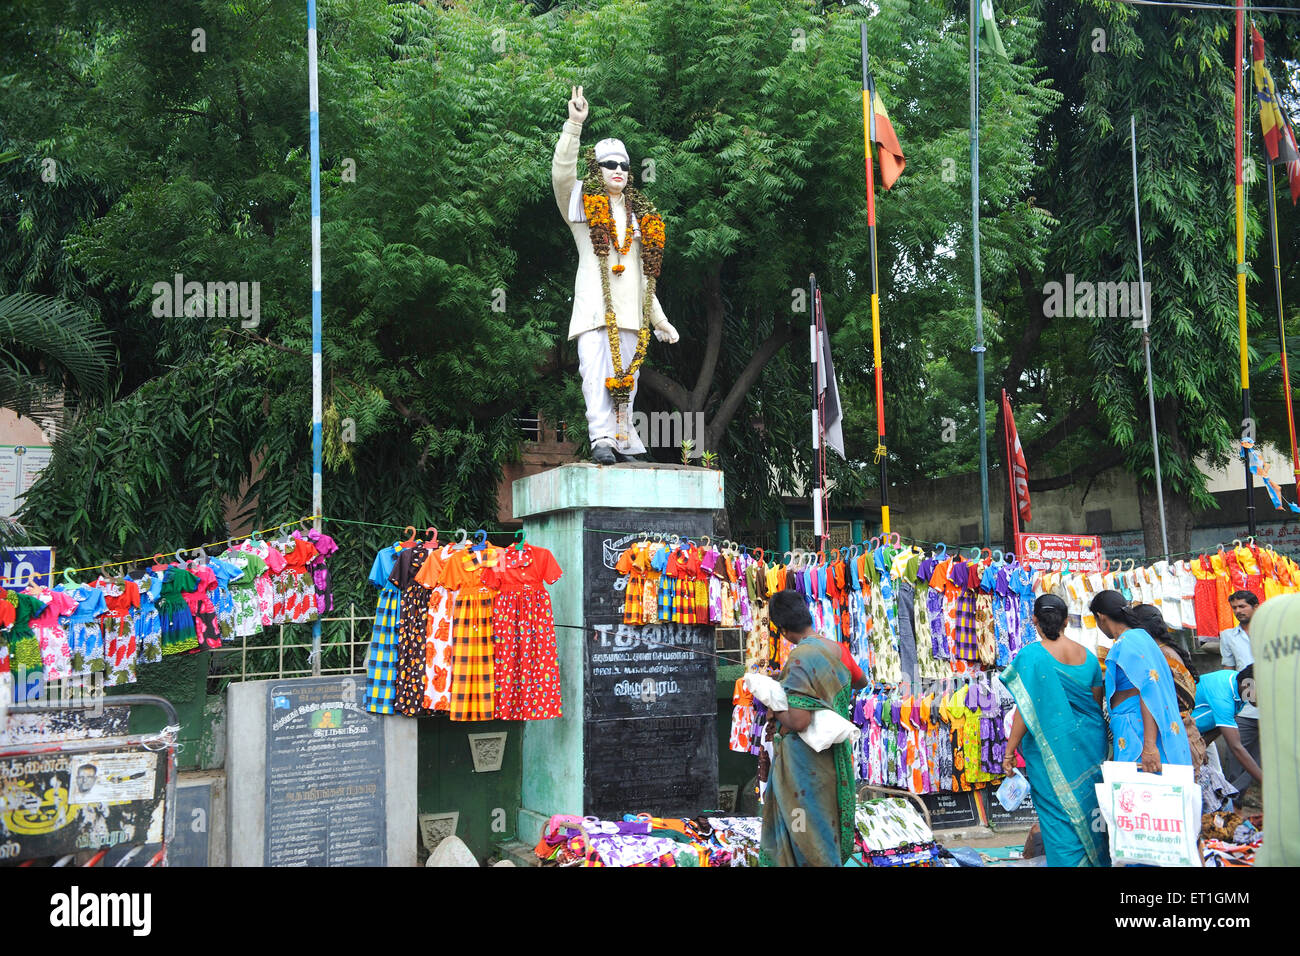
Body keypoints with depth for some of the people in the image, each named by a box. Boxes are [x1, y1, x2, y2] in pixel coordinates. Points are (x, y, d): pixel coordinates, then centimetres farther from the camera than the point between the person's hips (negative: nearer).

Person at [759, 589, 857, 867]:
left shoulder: (800, 658, -24)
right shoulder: (836, 649, 0)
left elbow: (799, 720, -29)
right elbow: (860, 681, 21)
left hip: (804, 758, -8)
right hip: (833, 755, 8)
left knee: (809, 828, 5)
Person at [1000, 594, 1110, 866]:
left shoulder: (1031, 656, -14)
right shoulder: (1087, 655, 2)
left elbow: (1025, 710, -16)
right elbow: (1098, 704, 9)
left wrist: (1010, 751, -8)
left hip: (1051, 747, -5)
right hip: (1089, 745, 5)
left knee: (1059, 815, 3)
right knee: (1089, 806, 17)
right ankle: (1097, 860, 25)